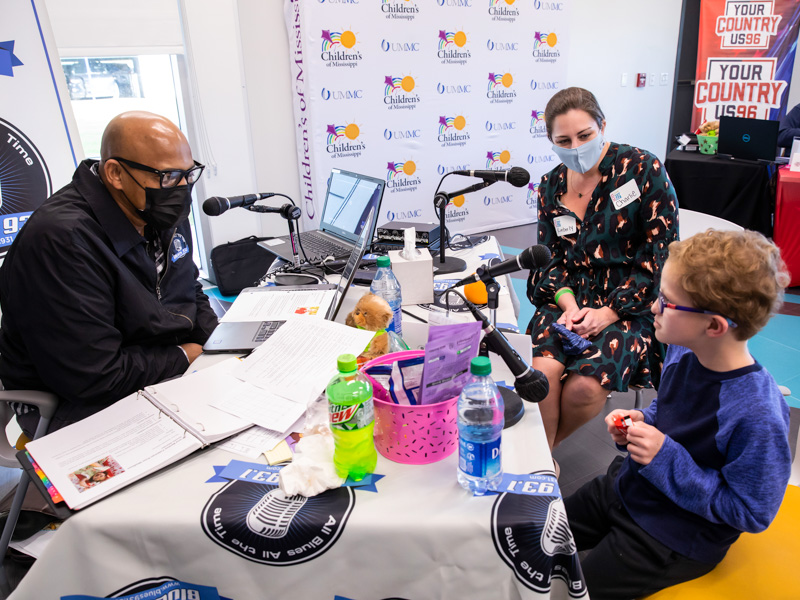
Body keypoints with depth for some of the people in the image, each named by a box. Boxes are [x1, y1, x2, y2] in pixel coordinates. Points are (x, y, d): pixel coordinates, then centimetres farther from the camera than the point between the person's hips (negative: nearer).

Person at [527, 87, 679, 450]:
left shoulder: (643, 169, -5)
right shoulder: (551, 186, 9)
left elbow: (660, 255, -7)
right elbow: (549, 258, 10)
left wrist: (609, 312, -15)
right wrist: (569, 304, -10)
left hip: (630, 302, -3)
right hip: (571, 295, 3)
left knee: (585, 386, -25)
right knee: (541, 371, -25)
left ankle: (549, 446, 7)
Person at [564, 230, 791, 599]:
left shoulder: (758, 416, -33)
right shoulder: (683, 351, -10)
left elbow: (750, 512, -23)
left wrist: (667, 459, -29)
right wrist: (639, 423, -10)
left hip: (675, 538, -7)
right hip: (628, 486, 7)